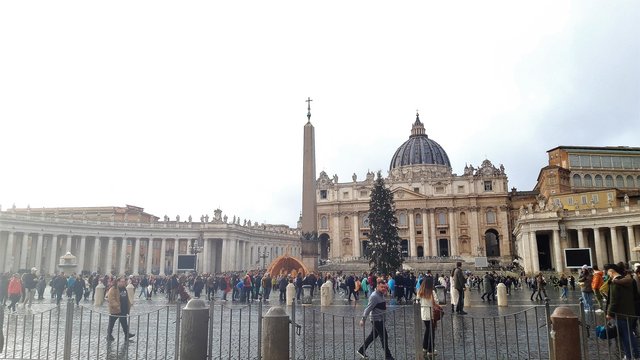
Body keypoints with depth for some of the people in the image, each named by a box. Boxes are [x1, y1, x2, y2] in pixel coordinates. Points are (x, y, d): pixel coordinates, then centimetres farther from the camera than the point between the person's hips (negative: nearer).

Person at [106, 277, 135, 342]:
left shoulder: (124, 289, 9)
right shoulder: (113, 289, -17)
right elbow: (111, 300, -23)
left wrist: (129, 304, 15)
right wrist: (117, 306, -30)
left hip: (123, 310, 7)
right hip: (115, 310, -7)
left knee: (124, 323, 16)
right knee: (111, 324, 8)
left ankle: (127, 334, 25)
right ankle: (109, 336, 20)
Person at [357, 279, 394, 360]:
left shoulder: (381, 295, 9)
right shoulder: (374, 296, -21)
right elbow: (368, 308, -23)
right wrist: (363, 319, -23)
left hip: (380, 319, 10)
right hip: (376, 319, -10)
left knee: (373, 336, 17)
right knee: (384, 336, -2)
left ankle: (361, 350, 27)